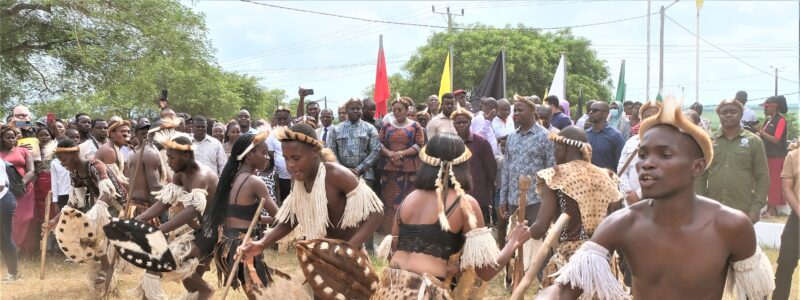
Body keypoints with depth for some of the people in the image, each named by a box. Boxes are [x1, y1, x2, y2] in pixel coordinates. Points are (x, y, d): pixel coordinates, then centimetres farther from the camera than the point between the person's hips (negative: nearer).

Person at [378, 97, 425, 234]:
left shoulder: (415, 126, 5)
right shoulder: (387, 126, 13)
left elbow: (420, 145, -2)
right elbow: (379, 143, 7)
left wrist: (401, 153, -13)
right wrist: (389, 153, -12)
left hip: (409, 167, -2)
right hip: (389, 167, 2)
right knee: (389, 198, 0)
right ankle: (389, 227, 5)